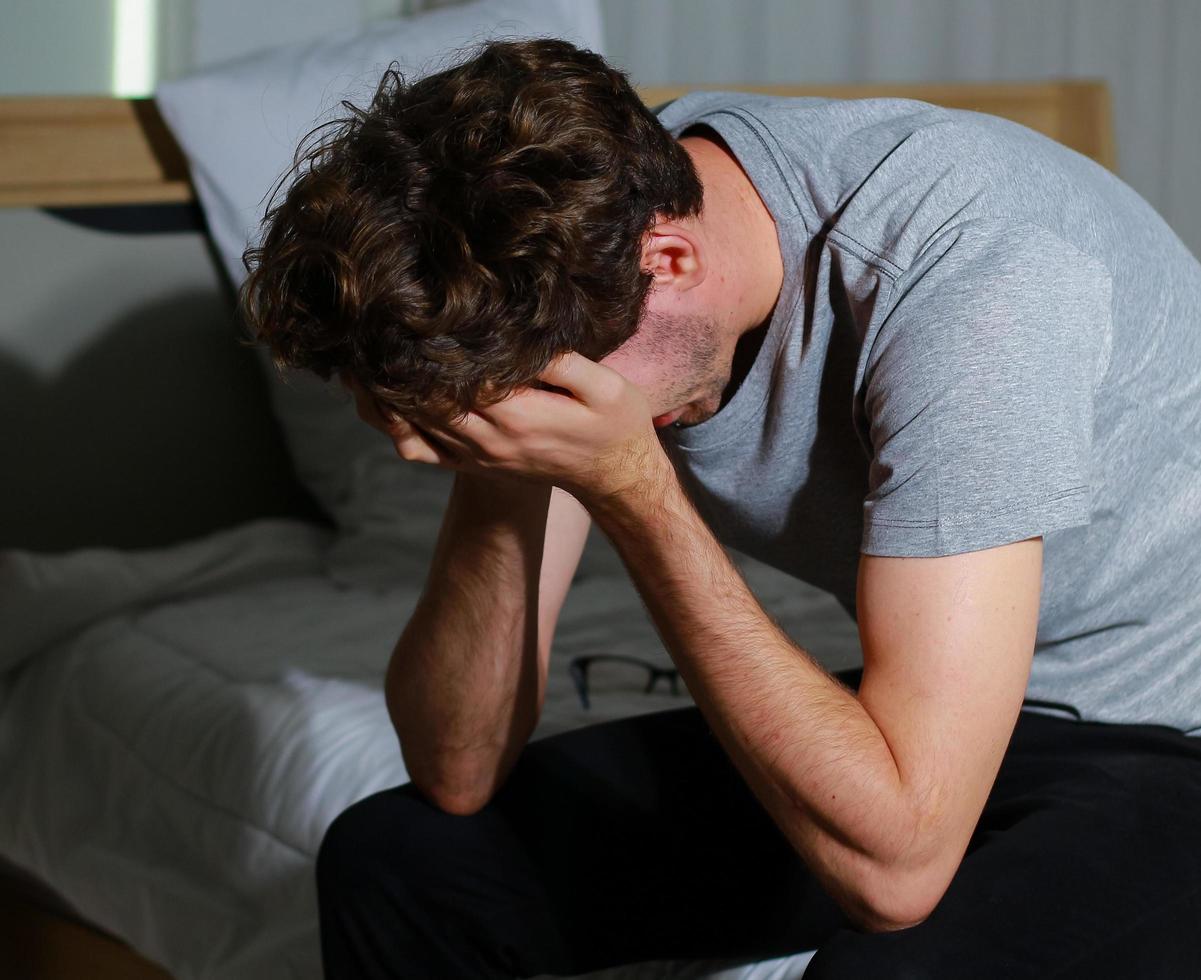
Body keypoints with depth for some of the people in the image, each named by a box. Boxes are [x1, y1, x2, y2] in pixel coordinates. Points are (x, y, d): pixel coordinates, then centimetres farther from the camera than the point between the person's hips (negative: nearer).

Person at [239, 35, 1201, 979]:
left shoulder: (970, 269, -31)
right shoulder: (570, 244, -11)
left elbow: (894, 860, -35)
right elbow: (460, 775, -8)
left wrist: (630, 486, -34)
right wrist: (498, 469, -25)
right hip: (928, 711, 7)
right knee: (392, 855, -2)